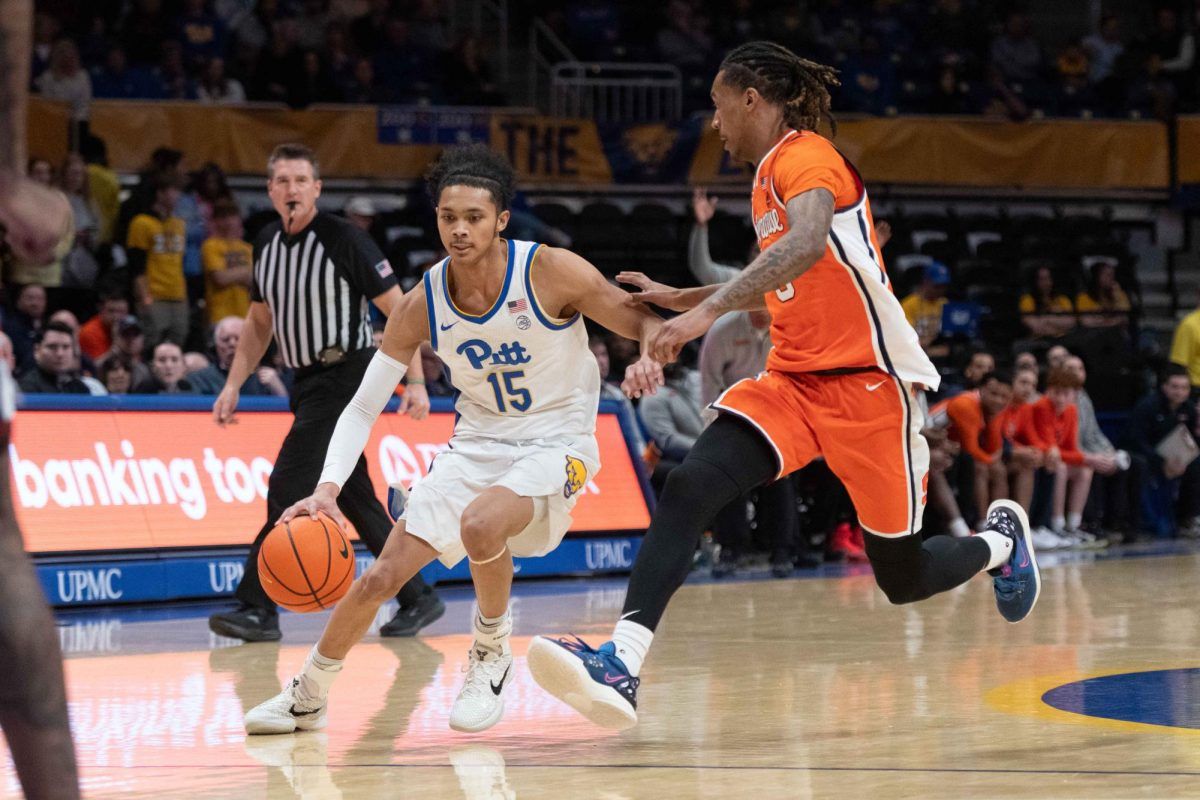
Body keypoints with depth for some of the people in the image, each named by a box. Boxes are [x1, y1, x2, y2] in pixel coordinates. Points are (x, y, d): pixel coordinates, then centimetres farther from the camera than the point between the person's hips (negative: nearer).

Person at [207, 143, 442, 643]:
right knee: (355, 499, 11)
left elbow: (399, 309, -11)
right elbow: (260, 322, 20)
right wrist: (233, 386, 12)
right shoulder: (267, 243, 8)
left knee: (289, 487, -14)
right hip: (309, 382, 8)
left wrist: (416, 382, -16)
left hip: (346, 375, -8)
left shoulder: (342, 239, -13)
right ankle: (418, 598, 20)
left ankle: (257, 607, -12)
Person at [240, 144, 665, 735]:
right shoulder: (422, 305, -9)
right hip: (477, 442, 4)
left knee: (480, 522, -35)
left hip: (555, 442, -4)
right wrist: (328, 488, -19)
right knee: (379, 578, -3)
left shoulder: (552, 273, -19)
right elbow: (363, 407, -4)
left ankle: (492, 651, -7)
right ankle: (306, 696, 21)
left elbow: (644, 324, -9)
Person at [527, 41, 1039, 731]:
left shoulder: (805, 158, -13)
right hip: (793, 381, 8)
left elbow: (807, 245, -34)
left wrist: (709, 310, -43)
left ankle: (1001, 540, 37)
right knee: (689, 488, -20)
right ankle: (623, 664, -32)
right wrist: (678, 299, 22)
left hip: (865, 382, -8)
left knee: (904, 579, 4)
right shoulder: (769, 177, 16)